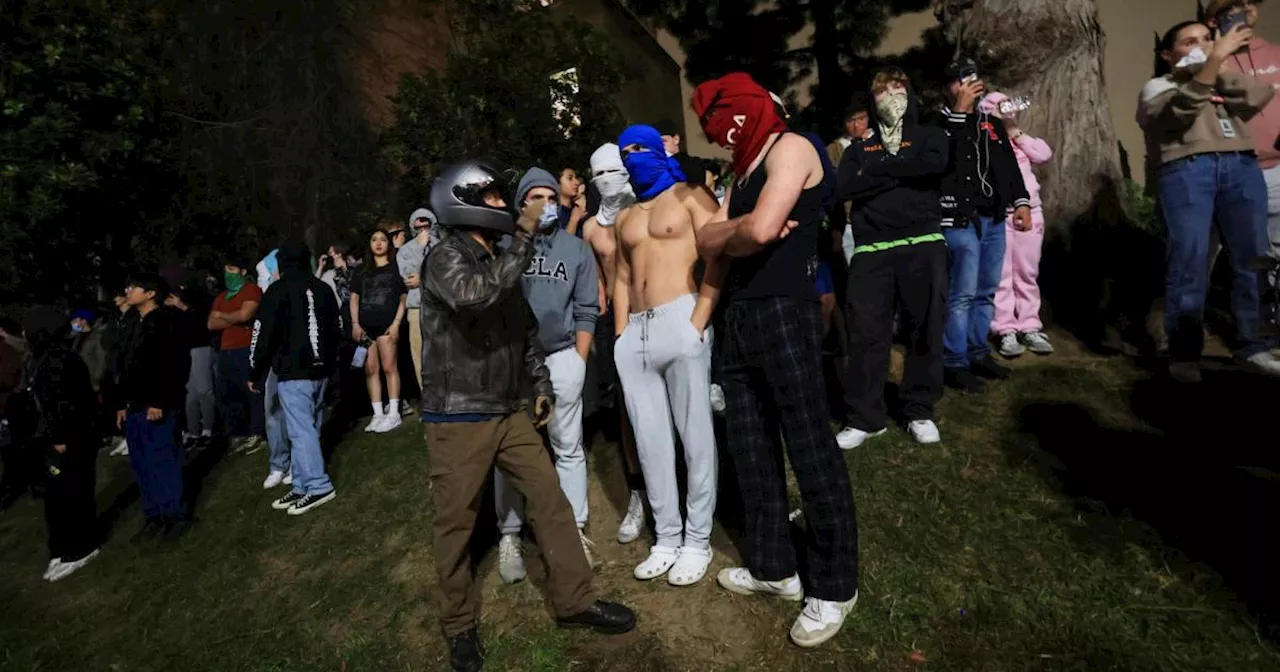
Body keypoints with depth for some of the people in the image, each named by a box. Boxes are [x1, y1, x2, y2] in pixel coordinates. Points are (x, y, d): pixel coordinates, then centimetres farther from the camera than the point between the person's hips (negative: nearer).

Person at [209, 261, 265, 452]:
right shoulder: (221, 297, 22)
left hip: (246, 350, -8)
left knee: (252, 392, -9)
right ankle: (236, 435, 16)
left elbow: (244, 314, -14)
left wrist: (222, 316, 5)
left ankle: (256, 435, -5)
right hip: (225, 351, 8)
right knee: (226, 394, 8)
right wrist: (234, 320, -5)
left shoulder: (252, 290, 1)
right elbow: (211, 324, 11)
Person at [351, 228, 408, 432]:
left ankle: (393, 414, -3)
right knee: (370, 370, 3)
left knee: (389, 367, -7)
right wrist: (355, 324, 4)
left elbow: (403, 298, 3)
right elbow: (354, 298, 17)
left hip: (386, 324, -4)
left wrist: (396, 323, -8)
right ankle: (378, 414, 7)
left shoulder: (395, 268, 9)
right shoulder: (363, 272, 20)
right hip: (365, 326, 5)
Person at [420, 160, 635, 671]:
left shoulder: (498, 260, 14)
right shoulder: (446, 259, -10)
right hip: (458, 417, -6)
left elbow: (525, 329, 21)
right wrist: (523, 239, -24)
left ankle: (574, 600, 20)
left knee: (551, 500, 5)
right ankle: (460, 625, 25)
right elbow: (475, 295, -33)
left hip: (510, 410, 7)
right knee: (456, 524, 6)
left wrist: (540, 384, 15)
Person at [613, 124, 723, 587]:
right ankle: (666, 537, 19)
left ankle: (697, 540, 12)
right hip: (635, 332, 7)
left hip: (680, 321, -6)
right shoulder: (625, 218, 24)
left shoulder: (690, 197, 5)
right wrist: (621, 334, 10)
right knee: (650, 441, 8)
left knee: (695, 435, 0)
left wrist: (699, 320, -17)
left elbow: (718, 258, -7)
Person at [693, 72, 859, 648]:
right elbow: (708, 243, 11)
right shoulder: (744, 168, 21)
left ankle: (834, 586, 15)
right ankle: (772, 567, 29)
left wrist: (728, 231, 0)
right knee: (750, 449, 13)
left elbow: (761, 229, -20)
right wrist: (738, 233, -8)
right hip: (738, 318, 9)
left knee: (811, 451, -1)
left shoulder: (790, 148, -4)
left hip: (783, 314, -9)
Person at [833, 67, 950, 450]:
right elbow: (844, 189, -4)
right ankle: (865, 417, 6)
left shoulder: (929, 136, 14)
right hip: (871, 249, 1)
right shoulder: (859, 148, 17)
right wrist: (902, 172, -6)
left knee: (925, 329, 3)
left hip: (923, 245, 0)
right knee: (866, 332, -3)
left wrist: (877, 168, -5)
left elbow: (934, 165, -11)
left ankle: (920, 411, 18)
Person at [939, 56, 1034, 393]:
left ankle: (978, 354, 22)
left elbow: (1010, 165, 19)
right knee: (962, 294, -10)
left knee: (986, 292, 11)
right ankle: (955, 363, -2)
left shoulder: (992, 124, 19)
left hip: (994, 220, 7)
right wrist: (958, 110, -20)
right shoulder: (941, 123, 0)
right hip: (961, 221, -7)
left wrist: (1021, 201, 8)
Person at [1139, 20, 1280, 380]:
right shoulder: (1157, 87, 15)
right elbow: (1182, 109, -8)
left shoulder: (1225, 80, 29)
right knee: (1190, 261, -11)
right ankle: (1183, 355, -8)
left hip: (1242, 167, 5)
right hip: (1186, 171, -5)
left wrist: (1219, 70, 5)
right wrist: (1215, 60, -15)